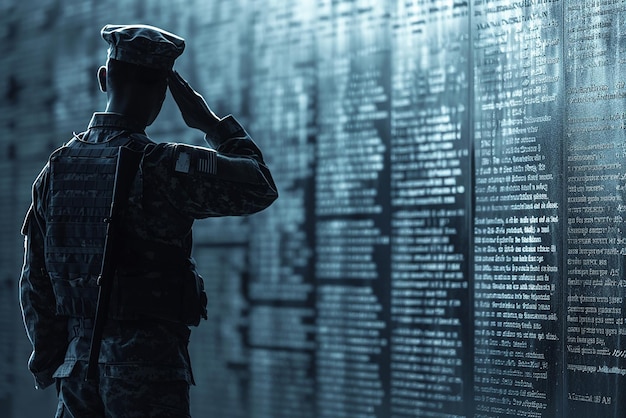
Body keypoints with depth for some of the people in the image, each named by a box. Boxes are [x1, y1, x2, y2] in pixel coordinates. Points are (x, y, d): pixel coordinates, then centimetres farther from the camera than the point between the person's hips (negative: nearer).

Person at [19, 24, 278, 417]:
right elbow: (261, 186, -4)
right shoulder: (161, 165, -14)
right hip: (148, 369, -6)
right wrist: (212, 123, 4)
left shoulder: (56, 168, 6)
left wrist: (52, 364, 20)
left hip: (78, 368, 6)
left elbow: (36, 285, 10)